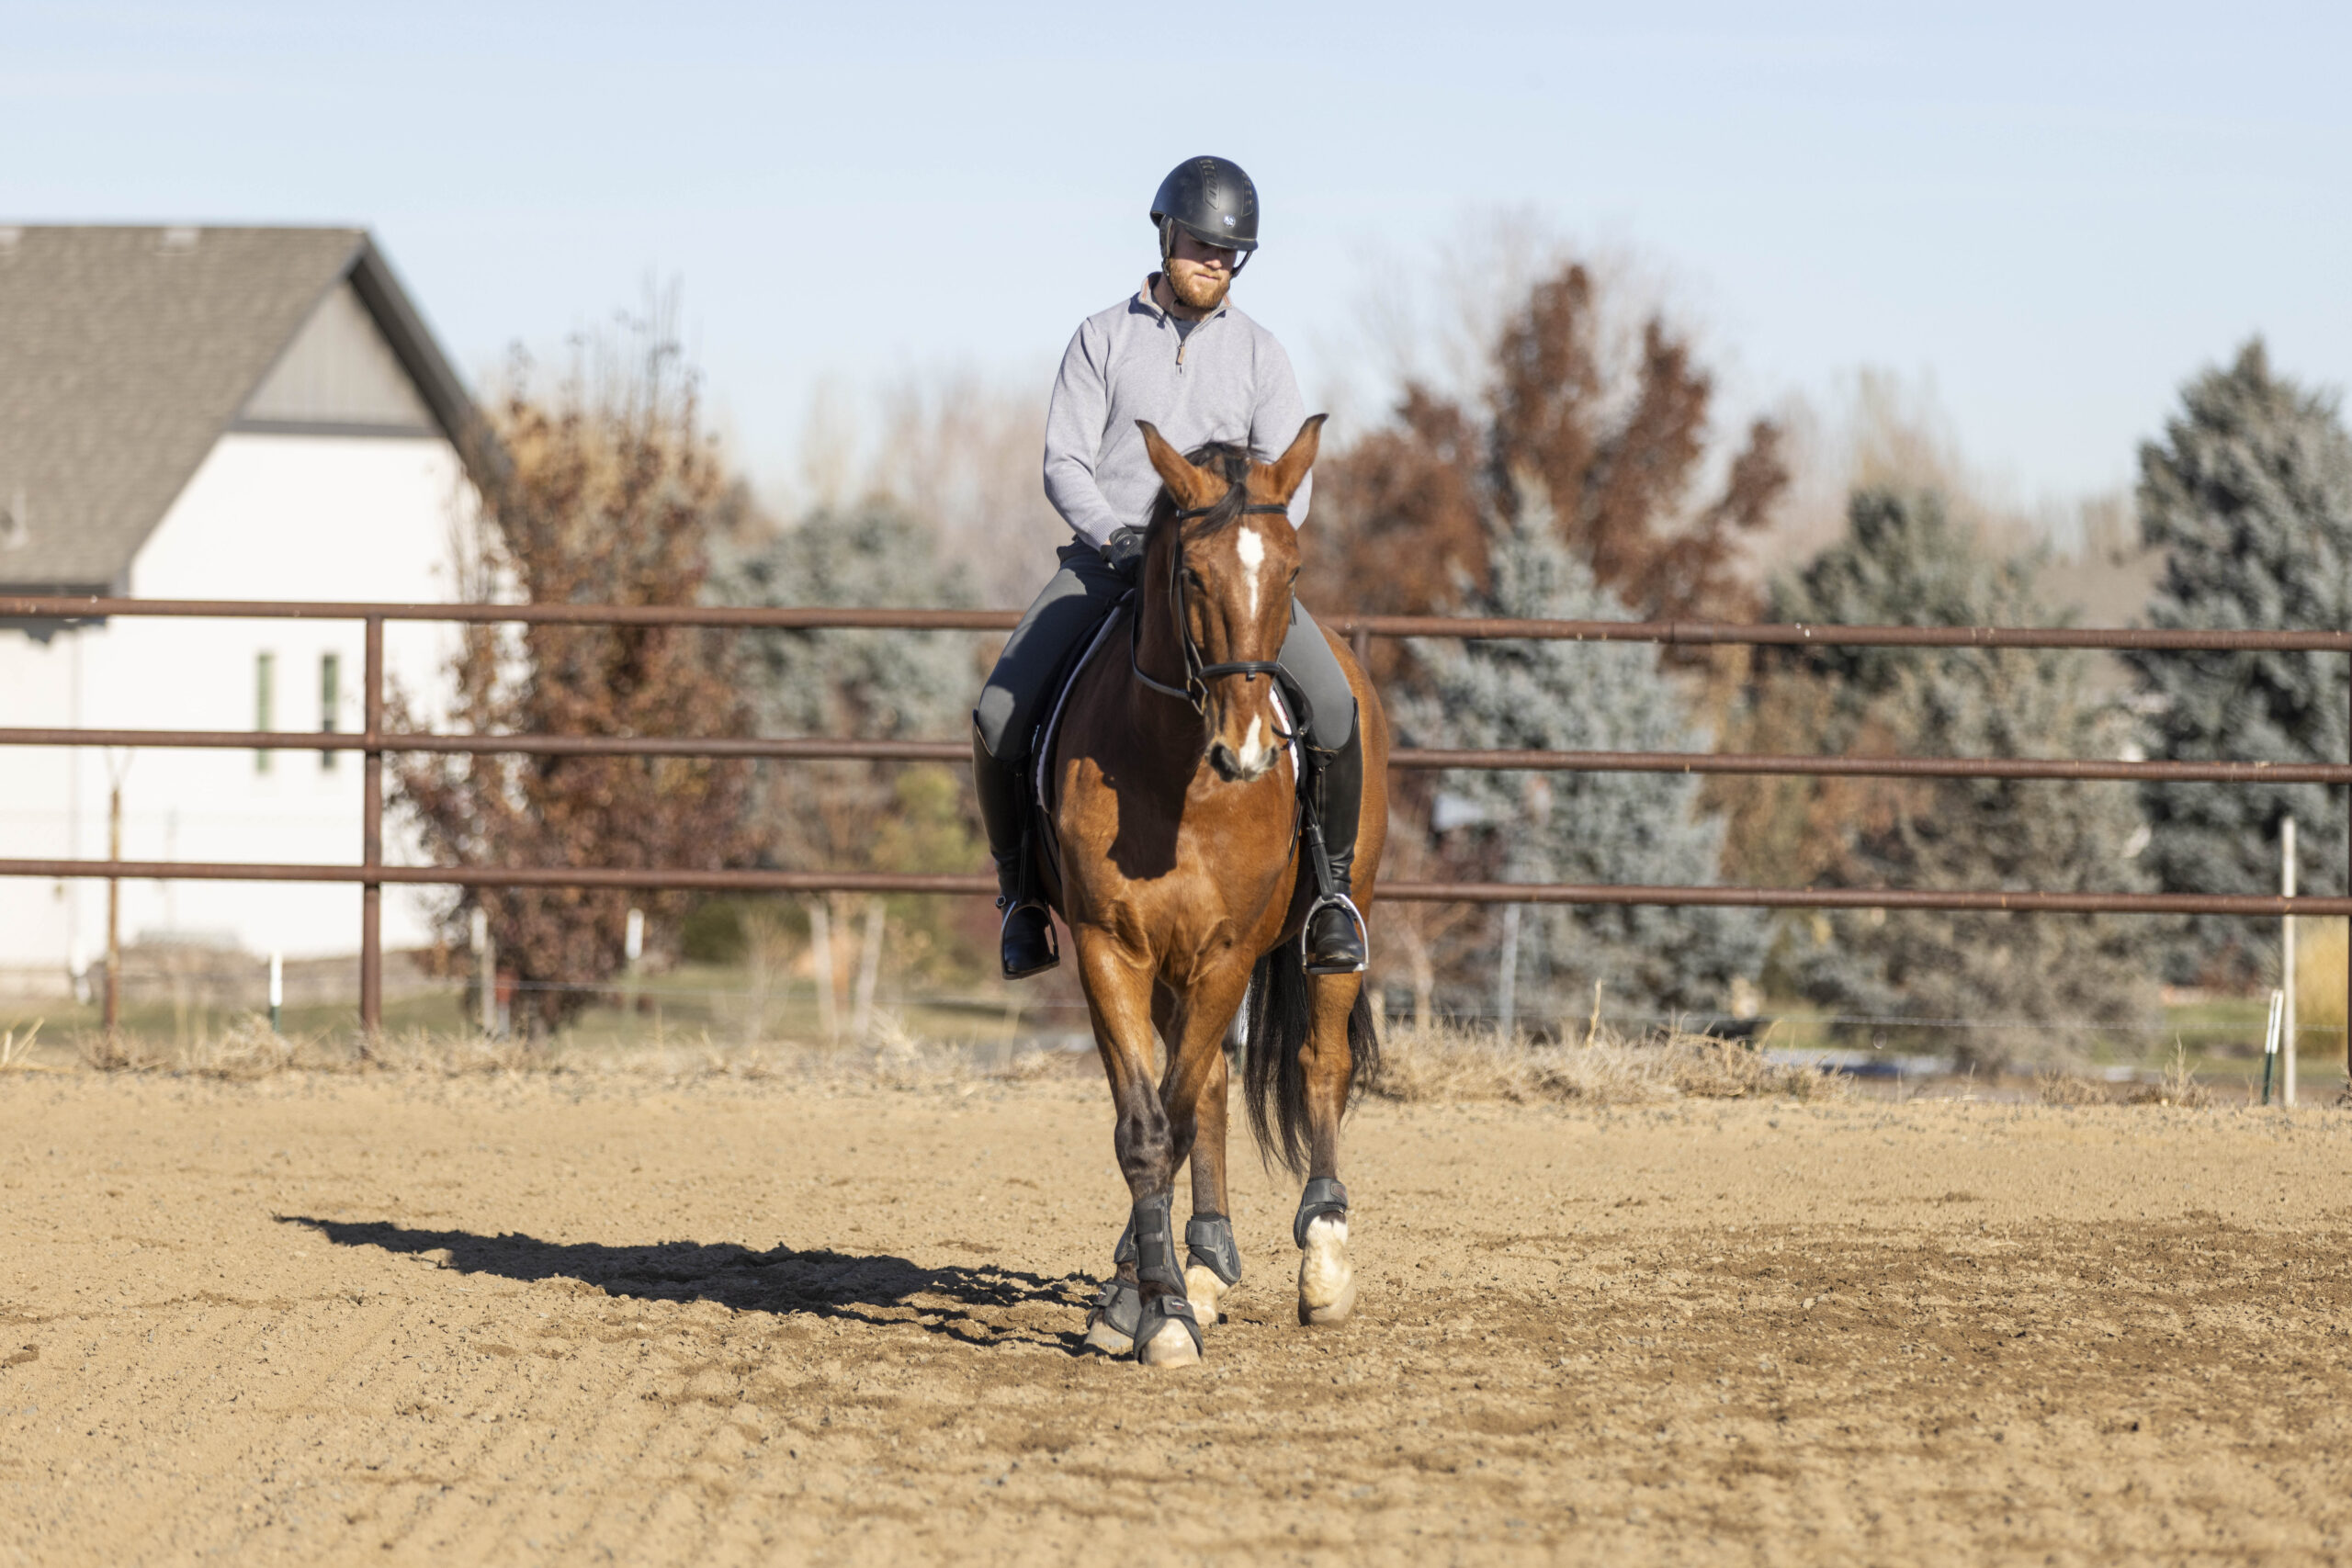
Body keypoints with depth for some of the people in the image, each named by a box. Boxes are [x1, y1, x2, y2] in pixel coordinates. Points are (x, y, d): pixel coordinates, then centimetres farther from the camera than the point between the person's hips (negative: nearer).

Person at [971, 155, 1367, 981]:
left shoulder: (1258, 353, 7)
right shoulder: (1103, 338, 4)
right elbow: (1064, 464, -1)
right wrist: (1115, 536, -20)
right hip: (1107, 558, 0)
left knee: (1332, 704, -23)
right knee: (1000, 717, -19)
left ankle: (1333, 881, -2)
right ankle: (1019, 885, 4)